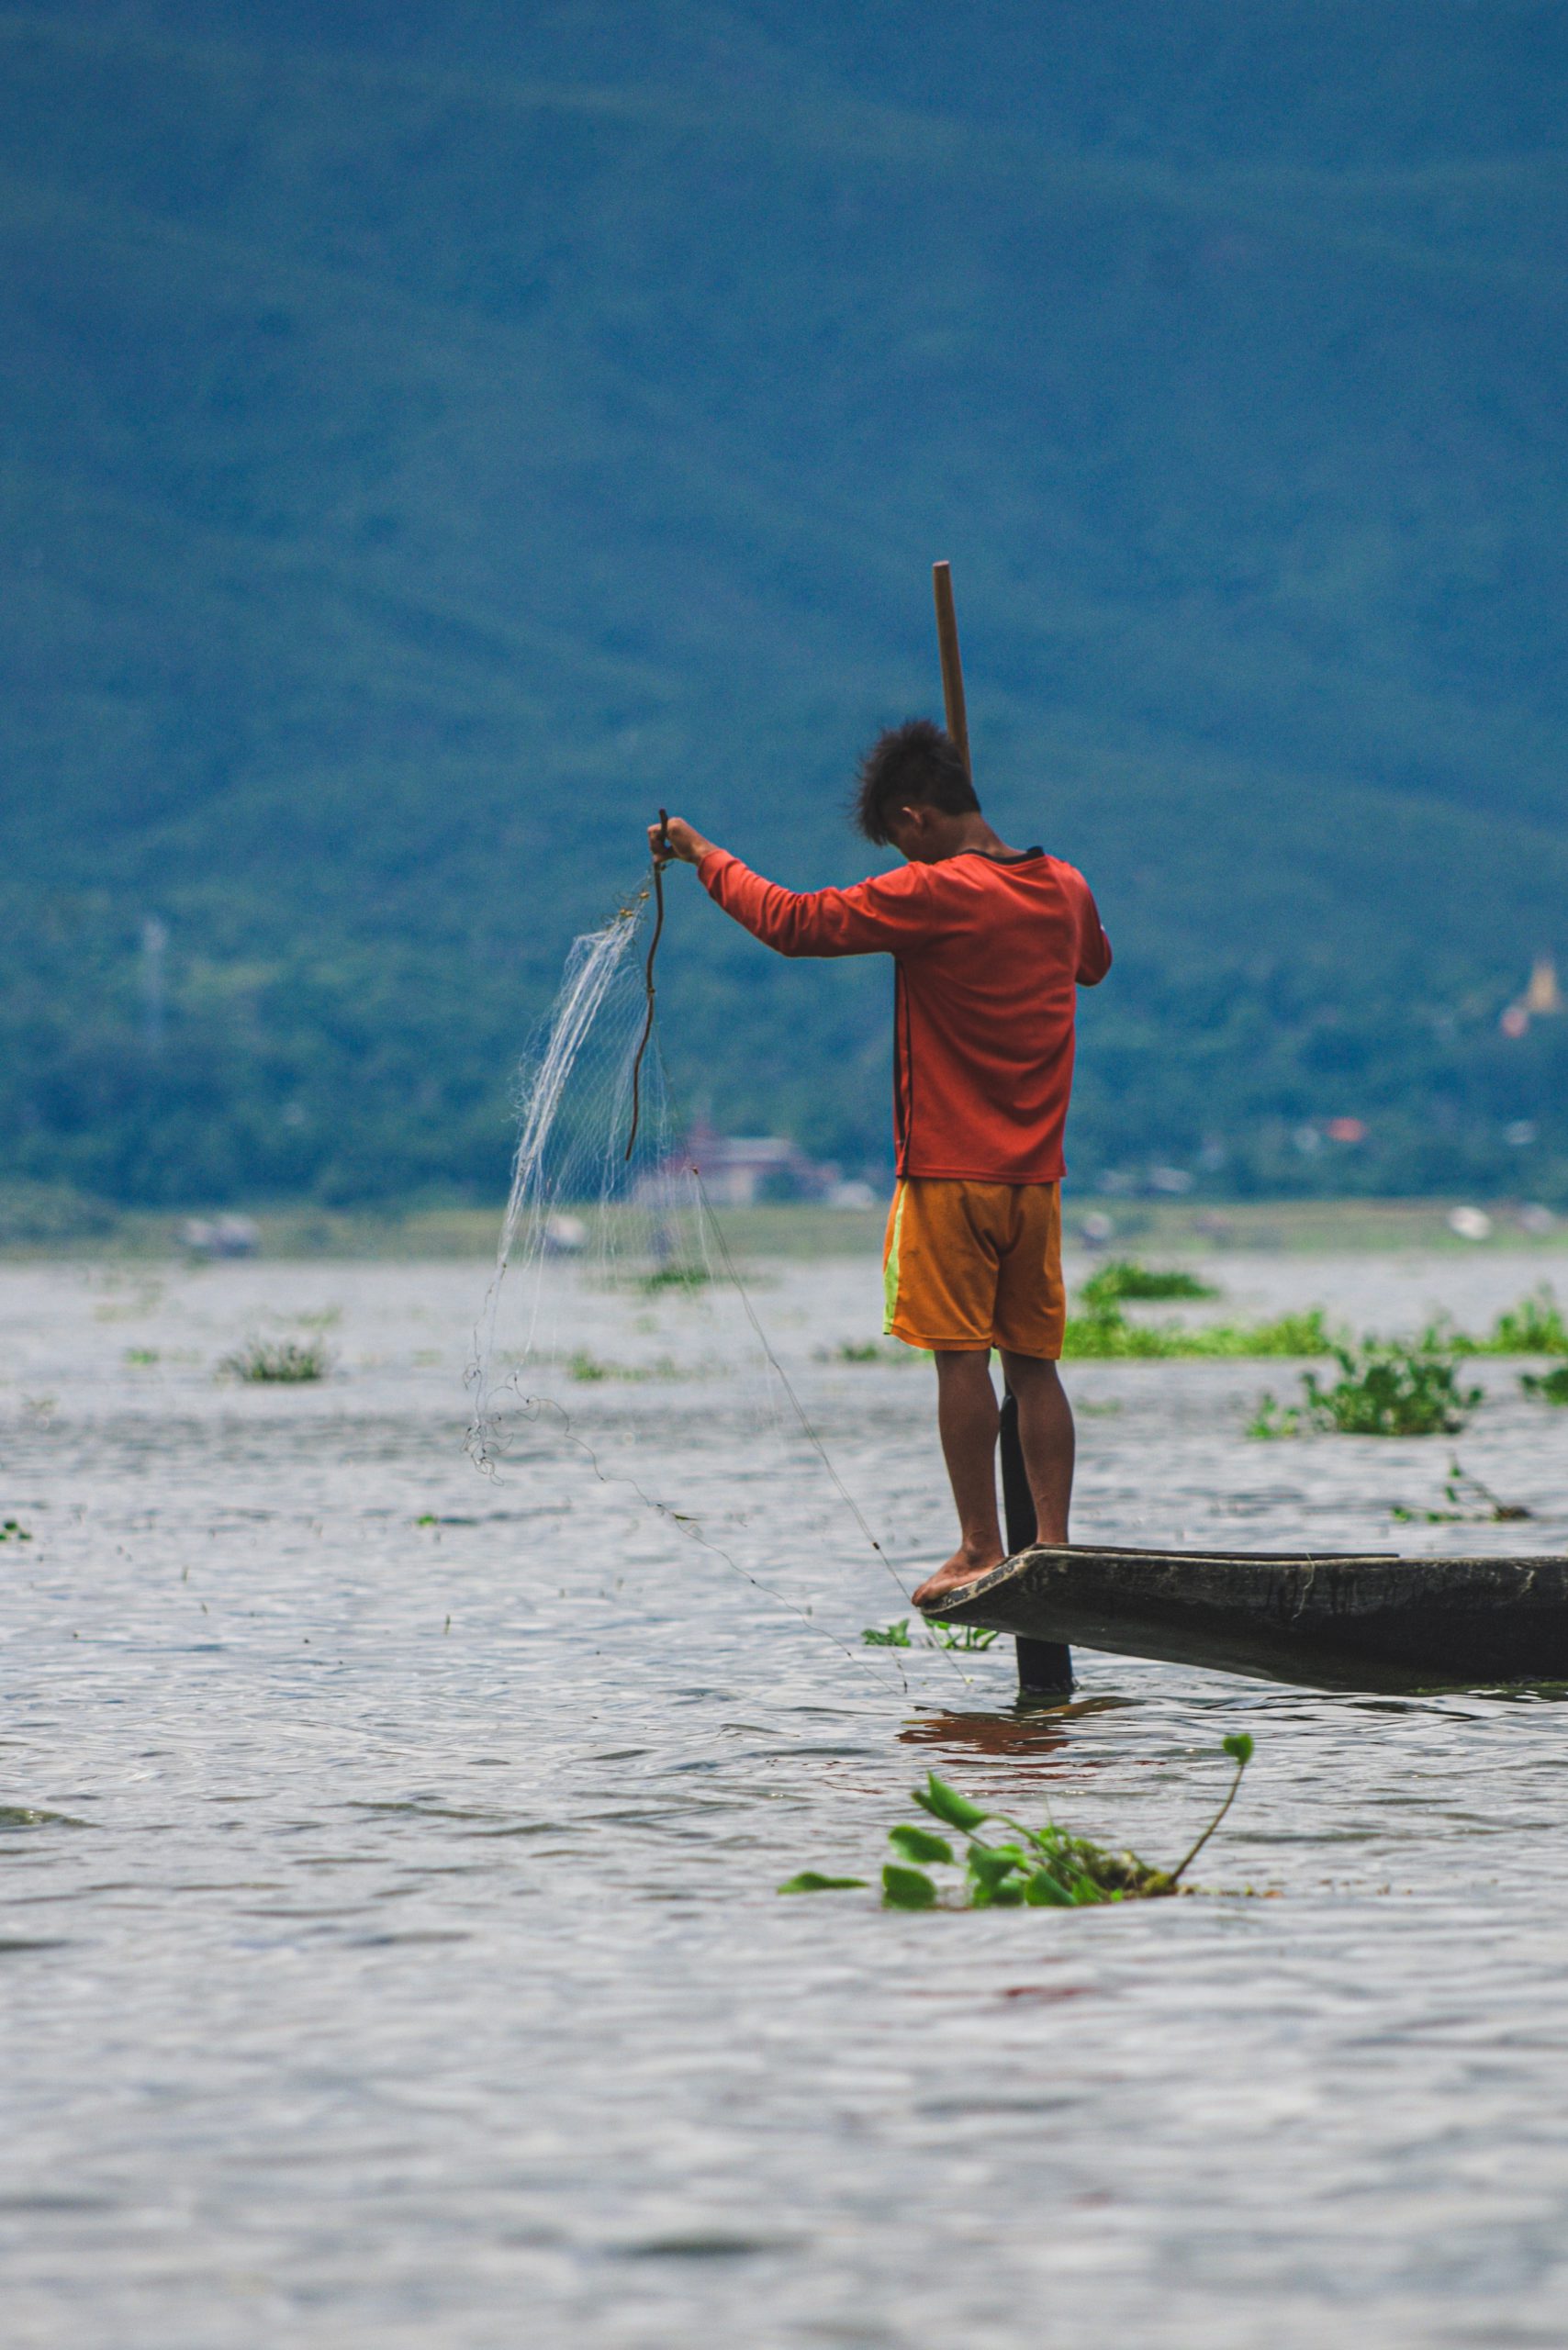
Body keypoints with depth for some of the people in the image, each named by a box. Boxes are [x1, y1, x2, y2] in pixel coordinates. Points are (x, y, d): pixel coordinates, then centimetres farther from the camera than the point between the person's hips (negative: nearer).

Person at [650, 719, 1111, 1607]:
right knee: (1035, 1360, 7)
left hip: (951, 1171, -6)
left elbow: (794, 922, -11)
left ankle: (982, 1548, -4)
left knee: (962, 1356, -4)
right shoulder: (1065, 888, 8)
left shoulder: (933, 894, -14)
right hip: (1037, 1175, 6)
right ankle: (1053, 1546, 4)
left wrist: (704, 854, 2)